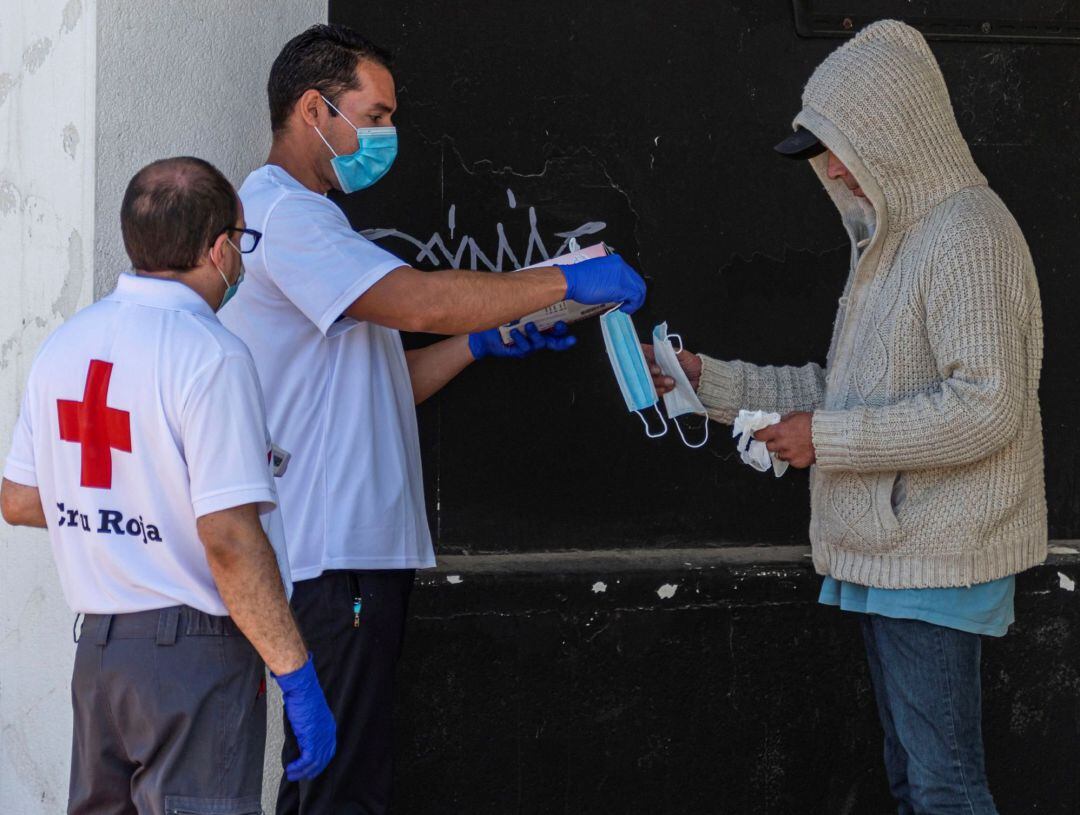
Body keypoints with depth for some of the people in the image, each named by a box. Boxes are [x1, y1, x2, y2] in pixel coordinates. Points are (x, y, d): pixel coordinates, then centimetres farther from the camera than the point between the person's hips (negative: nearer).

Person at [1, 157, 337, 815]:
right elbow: (229, 540, -21)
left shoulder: (65, 345, 7)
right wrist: (297, 679, -17)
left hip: (97, 646, 8)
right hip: (194, 659, -7)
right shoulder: (211, 355, -16)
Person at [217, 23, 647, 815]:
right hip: (333, 554, -10)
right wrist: (570, 282, -15)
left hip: (359, 548, 10)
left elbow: (378, 386, 22)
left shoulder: (299, 217, 23)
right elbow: (416, 301, -23)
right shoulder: (282, 212, -11)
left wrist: (481, 342, 11)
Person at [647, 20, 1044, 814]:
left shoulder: (965, 233, -15)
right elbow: (849, 389, 20)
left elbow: (985, 407, -23)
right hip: (885, 553, 10)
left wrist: (828, 440, -19)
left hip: (934, 559, -10)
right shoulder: (892, 238, 17)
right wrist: (712, 381, 11)